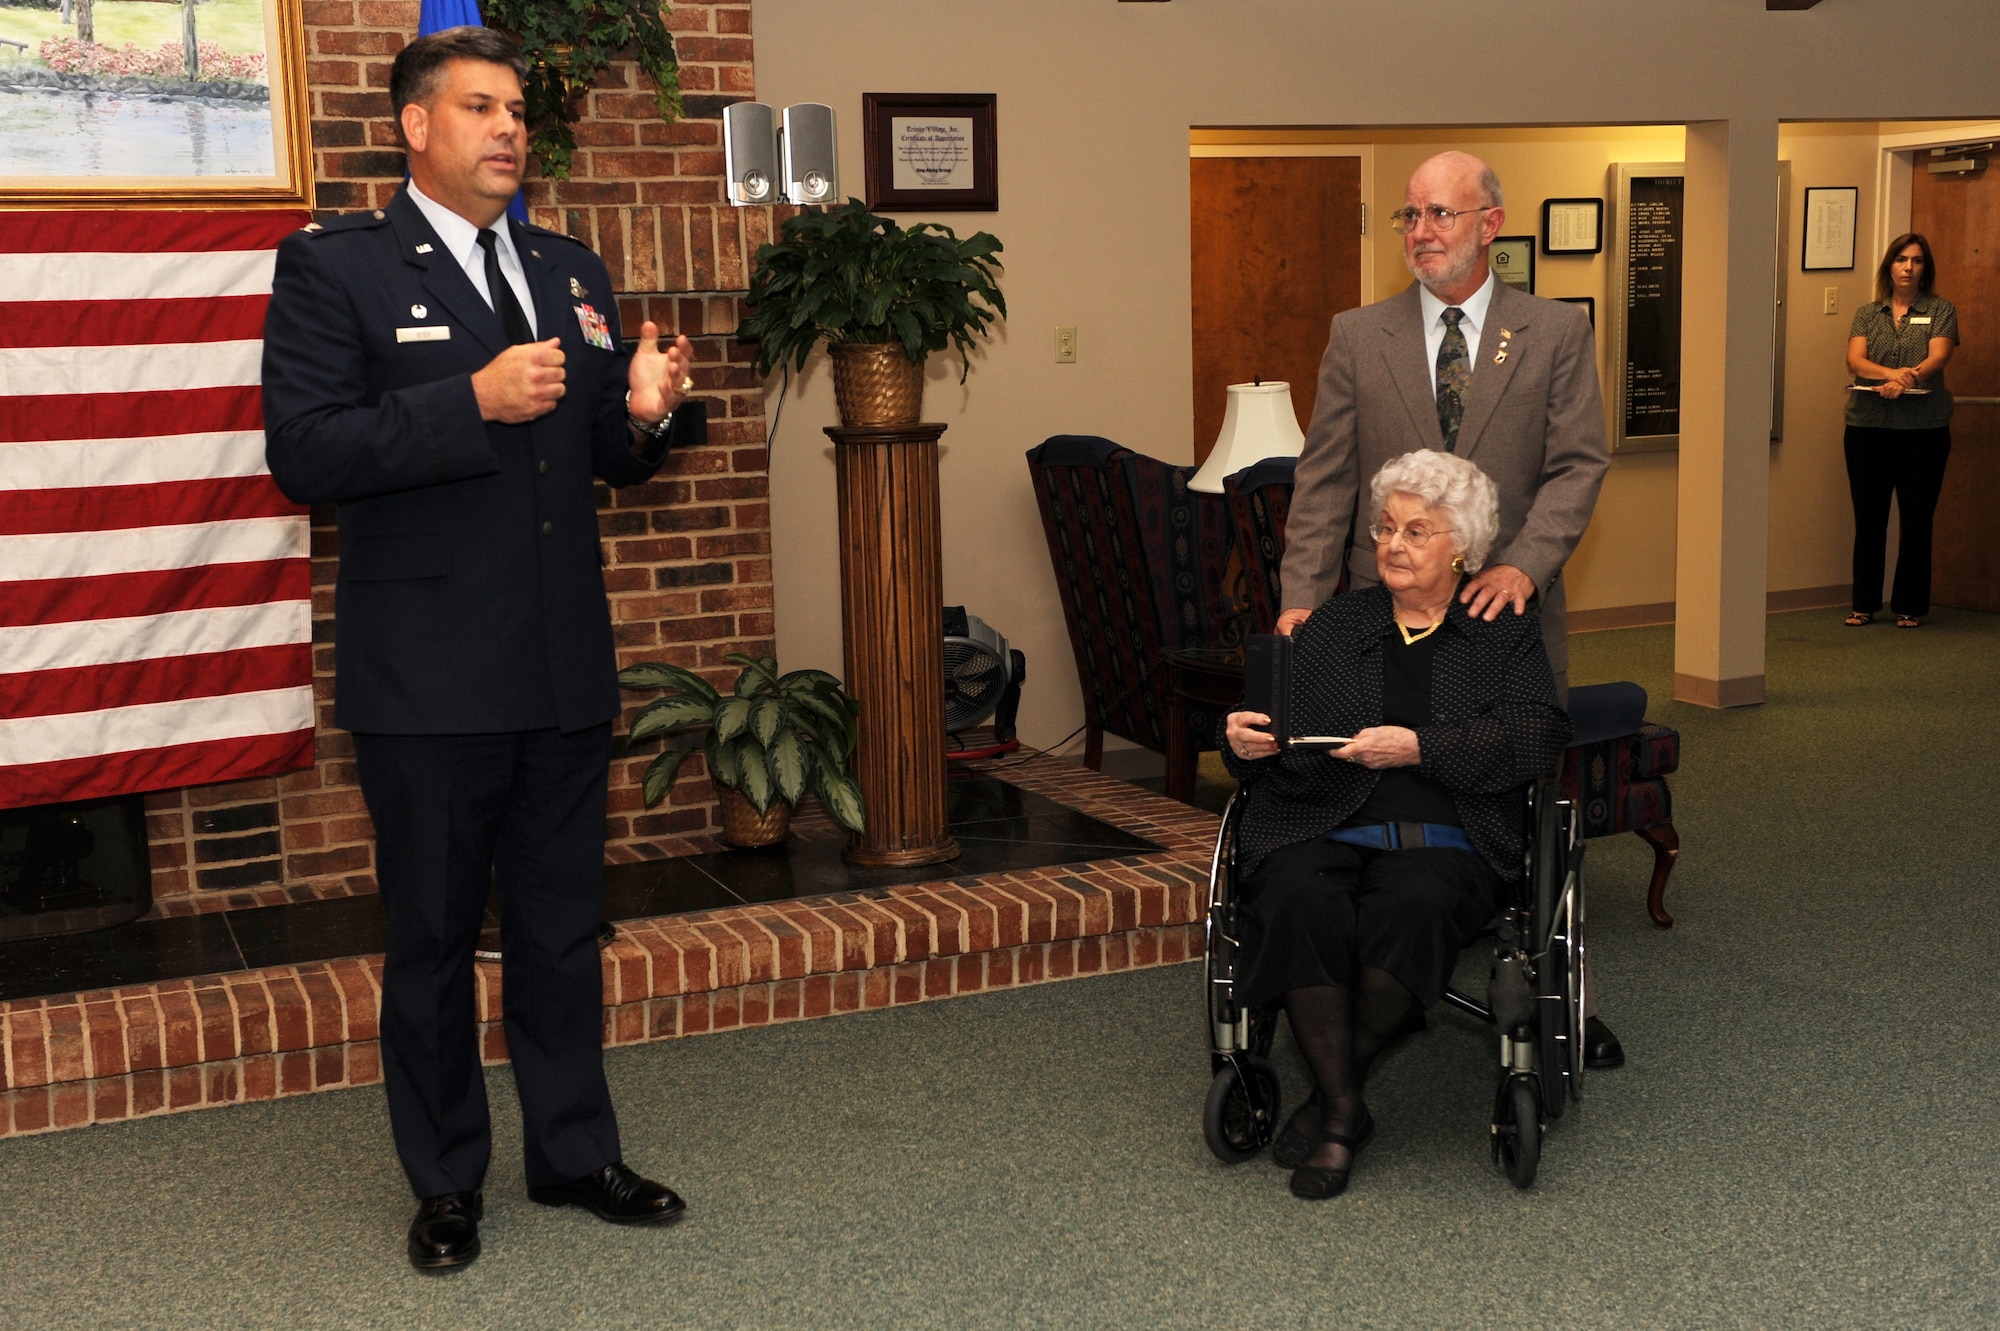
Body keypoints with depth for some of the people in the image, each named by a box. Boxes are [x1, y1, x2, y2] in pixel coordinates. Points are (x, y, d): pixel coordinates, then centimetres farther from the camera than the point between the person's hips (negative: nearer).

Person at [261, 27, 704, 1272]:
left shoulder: (573, 272, 13)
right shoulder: (336, 266, -4)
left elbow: (612, 457, 18)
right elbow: (304, 453, -14)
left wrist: (645, 411, -6)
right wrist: (473, 402, -22)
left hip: (566, 668, 5)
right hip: (430, 678, -5)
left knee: (562, 927, 15)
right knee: (433, 937, 9)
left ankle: (575, 1152, 30)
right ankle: (447, 1181, 25)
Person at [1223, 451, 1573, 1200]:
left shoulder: (1506, 634, 17)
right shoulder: (1331, 627, 24)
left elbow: (1536, 739, -1)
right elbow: (1278, 738, 19)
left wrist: (1421, 748, -13)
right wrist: (1245, 741, -6)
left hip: (1442, 841, -1)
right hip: (1319, 831, 2)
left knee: (1413, 905, -36)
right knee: (1300, 904, -33)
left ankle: (1332, 1096, -20)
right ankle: (1344, 1112, -25)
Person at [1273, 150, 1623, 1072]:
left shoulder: (1557, 333, 3)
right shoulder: (1358, 337, 5)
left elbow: (1578, 462, -5)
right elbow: (1324, 480, 1)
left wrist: (1524, 564, -21)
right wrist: (1302, 595, -10)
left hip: (1511, 614, 0)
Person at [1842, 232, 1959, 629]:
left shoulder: (1940, 311, 6)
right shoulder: (1868, 314, 11)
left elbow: (1938, 357, -9)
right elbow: (1855, 359, -4)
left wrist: (1908, 379, -29)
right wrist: (1891, 373, -23)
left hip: (1924, 429, -2)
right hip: (1868, 426, 2)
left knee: (1916, 519, 3)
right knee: (1868, 518, 5)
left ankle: (1910, 605, 11)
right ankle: (1864, 603, 13)